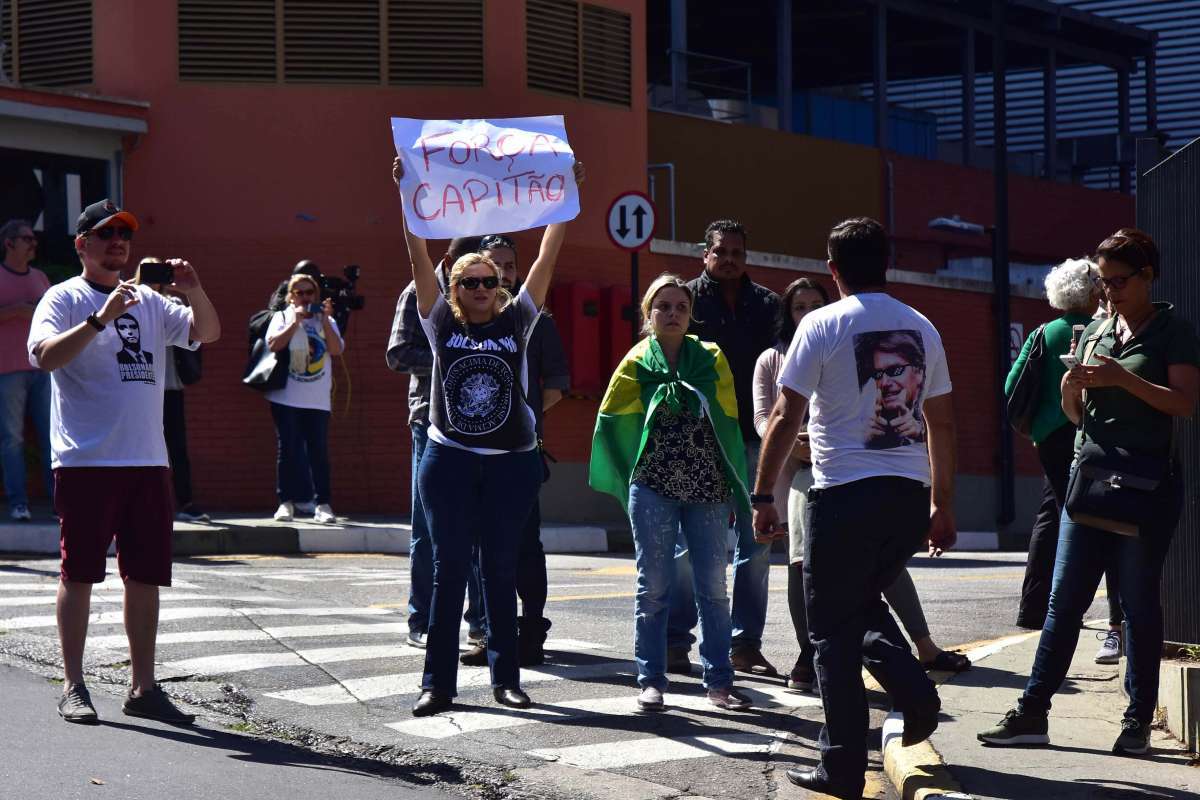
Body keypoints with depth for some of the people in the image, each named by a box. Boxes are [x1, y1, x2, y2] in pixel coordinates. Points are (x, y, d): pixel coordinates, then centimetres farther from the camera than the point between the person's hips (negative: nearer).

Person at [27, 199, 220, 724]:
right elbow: (45, 355, -17)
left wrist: (193, 290, -7)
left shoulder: (148, 302, 15)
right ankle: (73, 686, 8)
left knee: (146, 576, 7)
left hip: (148, 461, 5)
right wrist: (101, 317, -27)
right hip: (86, 460, -5)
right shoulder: (64, 298, -1)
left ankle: (142, 687, 14)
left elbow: (208, 332, 11)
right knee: (79, 574, 0)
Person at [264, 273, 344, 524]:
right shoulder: (282, 317, 10)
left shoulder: (326, 321, 14)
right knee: (288, 450, -1)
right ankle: (286, 502, 4)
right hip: (286, 398, -1)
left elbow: (337, 349, -2)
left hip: (317, 400, 1)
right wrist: (295, 322, -10)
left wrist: (325, 320, -8)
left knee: (319, 451, -3)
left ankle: (322, 504, -2)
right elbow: (273, 344, -8)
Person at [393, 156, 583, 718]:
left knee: (501, 570, 6)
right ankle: (438, 682, 3)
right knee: (449, 570, 1)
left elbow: (547, 258, 2)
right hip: (449, 458, -1)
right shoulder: (441, 323, 4)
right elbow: (420, 258, -1)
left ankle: (505, 677, 12)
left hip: (511, 461, 1)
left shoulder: (517, 320, 6)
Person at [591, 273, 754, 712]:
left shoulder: (711, 358, 7)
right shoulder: (637, 362, 4)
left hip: (707, 489, 1)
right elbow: (612, 419, 13)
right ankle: (651, 680, 7)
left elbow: (728, 419, 8)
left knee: (713, 586, 3)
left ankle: (719, 680, 8)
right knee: (653, 586, 1)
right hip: (653, 487, -1)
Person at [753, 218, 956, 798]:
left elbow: (785, 418, -6)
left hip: (845, 494, -5)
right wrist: (942, 505, 21)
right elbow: (941, 425, 14)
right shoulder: (921, 328, 10)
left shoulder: (823, 325, -5)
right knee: (864, 603, 24)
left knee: (833, 631, 4)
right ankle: (915, 694, 2)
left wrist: (762, 495, 0)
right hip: (910, 495, 5)